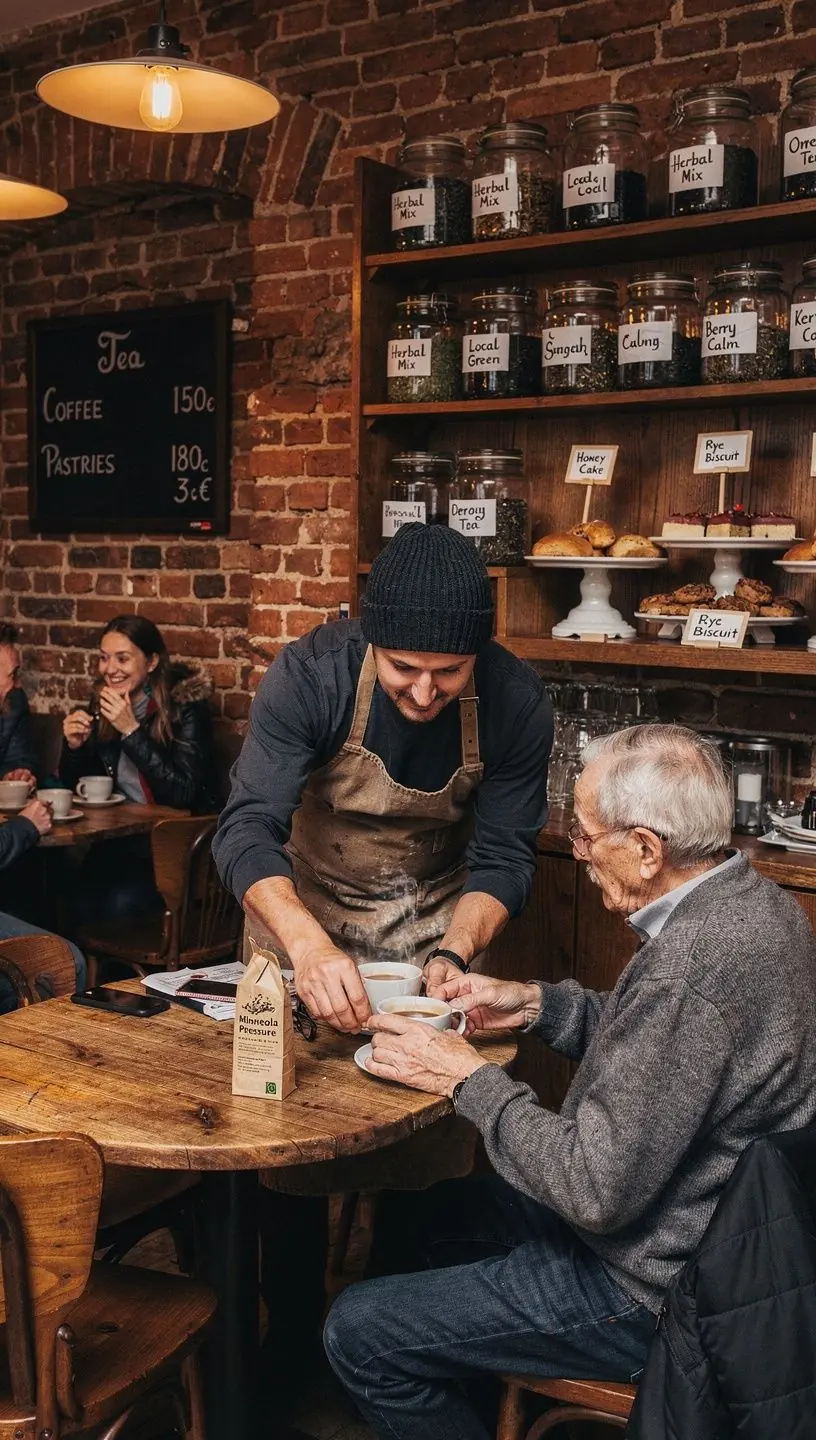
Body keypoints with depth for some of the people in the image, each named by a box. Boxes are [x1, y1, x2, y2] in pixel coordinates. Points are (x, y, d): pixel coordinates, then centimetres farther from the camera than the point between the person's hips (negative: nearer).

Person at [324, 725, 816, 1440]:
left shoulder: (691, 969, -33)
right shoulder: (757, 900, -2)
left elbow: (597, 1190, -28)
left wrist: (468, 1078, -16)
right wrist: (539, 1004, 3)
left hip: (654, 1288, -10)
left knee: (358, 1331, -5)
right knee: (423, 1217, 22)